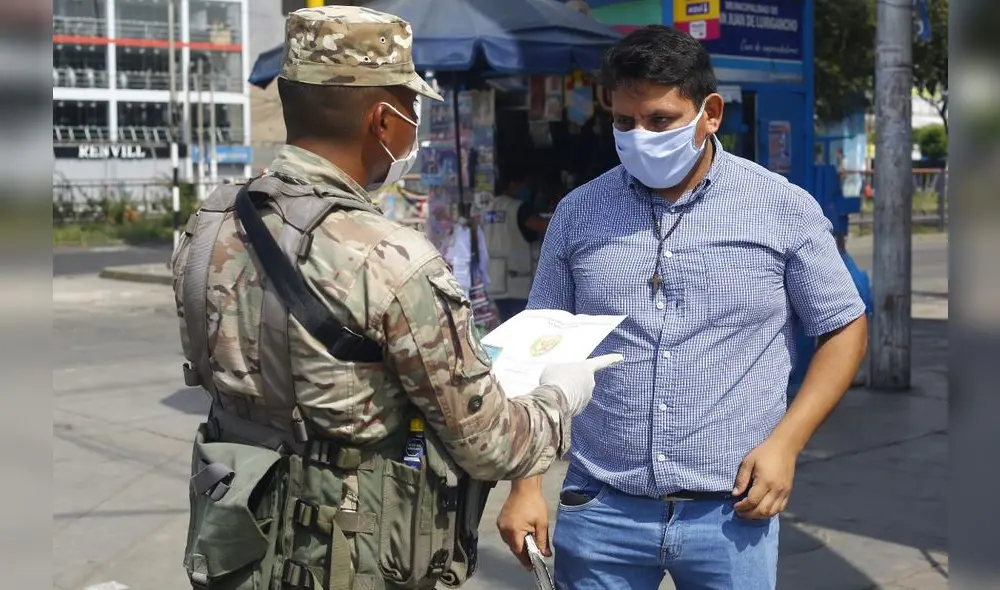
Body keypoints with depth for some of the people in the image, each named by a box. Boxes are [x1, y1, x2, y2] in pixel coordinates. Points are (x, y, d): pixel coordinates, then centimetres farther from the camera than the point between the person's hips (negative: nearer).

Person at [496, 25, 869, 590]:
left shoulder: (784, 209, -3)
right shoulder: (578, 214, 2)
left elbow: (845, 329, 5)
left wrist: (785, 443, -6)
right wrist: (526, 486, 2)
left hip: (731, 511, -1)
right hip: (600, 508, 2)